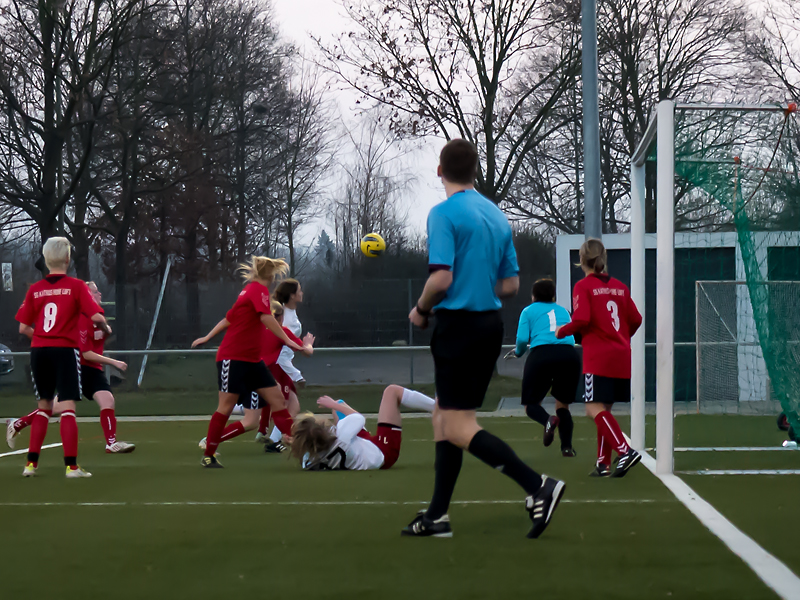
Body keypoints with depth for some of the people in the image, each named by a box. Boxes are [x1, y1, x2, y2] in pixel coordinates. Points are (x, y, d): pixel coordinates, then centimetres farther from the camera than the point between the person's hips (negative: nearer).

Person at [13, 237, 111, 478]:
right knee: (68, 408, -4)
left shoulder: (35, 289, 5)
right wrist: (106, 329, 9)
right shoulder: (76, 286, -5)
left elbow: (23, 328, 4)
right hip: (65, 350, -4)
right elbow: (96, 316, -12)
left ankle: (31, 463, 13)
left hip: (39, 350, 4)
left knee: (44, 407, 16)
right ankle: (71, 465, -8)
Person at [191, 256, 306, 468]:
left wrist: (208, 337, 24)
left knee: (277, 399, 0)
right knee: (226, 406, -5)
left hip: (252, 360, 9)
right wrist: (287, 340, -28)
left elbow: (229, 318, 20)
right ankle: (208, 455, 4)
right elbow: (266, 317, -26)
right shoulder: (259, 289, -11)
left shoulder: (251, 290, 15)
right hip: (233, 358, -9)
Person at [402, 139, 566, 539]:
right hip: (489, 323, 8)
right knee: (443, 418, 15)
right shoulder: (497, 216, 11)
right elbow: (511, 284, 13)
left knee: (459, 428, -7)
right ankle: (437, 516, 14)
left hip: (459, 325, -8)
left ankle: (538, 487, -19)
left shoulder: (444, 214, -12)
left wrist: (421, 310, -3)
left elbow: (441, 278, -20)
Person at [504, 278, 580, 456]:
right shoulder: (563, 311, 24)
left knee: (531, 403, 10)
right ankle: (567, 446, -1)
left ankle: (548, 420, -24)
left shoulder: (529, 311, 15)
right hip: (569, 354, 3)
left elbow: (522, 339, 4)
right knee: (563, 404, 18)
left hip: (541, 354, -3)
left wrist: (518, 352, 24)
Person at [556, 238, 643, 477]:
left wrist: (562, 331, 3)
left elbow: (581, 320, -16)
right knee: (603, 410, 13)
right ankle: (603, 463, 11)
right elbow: (635, 319, 13)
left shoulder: (583, 286, -4)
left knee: (595, 408, -11)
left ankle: (625, 450, -28)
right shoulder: (620, 286, 12)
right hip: (622, 357, 7)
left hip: (598, 357, -7)